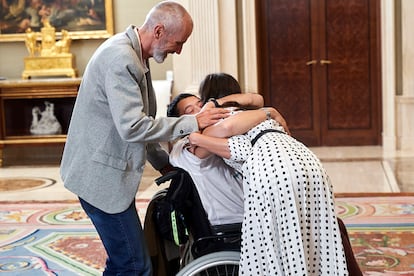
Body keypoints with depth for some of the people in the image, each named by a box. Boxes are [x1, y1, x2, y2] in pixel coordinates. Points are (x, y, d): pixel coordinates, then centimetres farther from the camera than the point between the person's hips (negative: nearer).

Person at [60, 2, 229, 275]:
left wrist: (163, 162, 17)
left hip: (106, 171, 10)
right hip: (102, 175, -10)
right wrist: (193, 122, -21)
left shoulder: (133, 53, 11)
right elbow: (132, 127, -28)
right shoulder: (121, 59, -22)